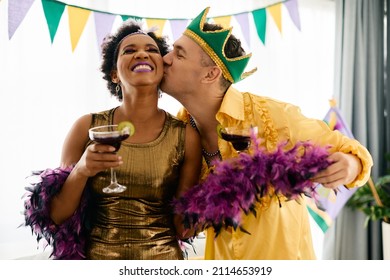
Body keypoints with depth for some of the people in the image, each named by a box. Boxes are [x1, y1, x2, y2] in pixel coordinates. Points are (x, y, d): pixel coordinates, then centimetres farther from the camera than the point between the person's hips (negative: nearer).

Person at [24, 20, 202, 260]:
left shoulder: (186, 136, -11)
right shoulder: (87, 127, -10)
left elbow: (182, 228, -5)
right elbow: (56, 216, -6)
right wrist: (80, 171, -22)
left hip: (162, 258, 0)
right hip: (96, 256, 1)